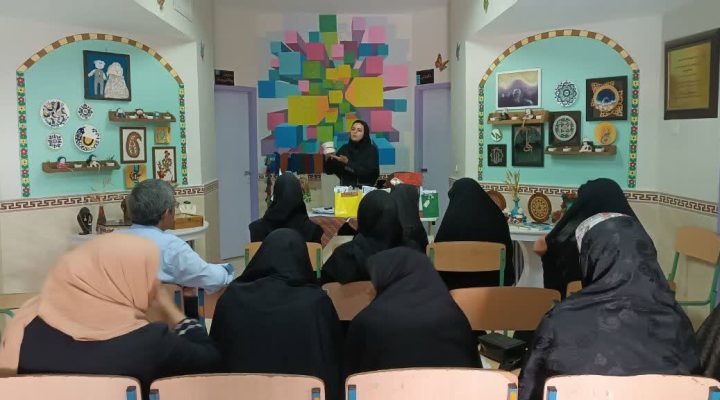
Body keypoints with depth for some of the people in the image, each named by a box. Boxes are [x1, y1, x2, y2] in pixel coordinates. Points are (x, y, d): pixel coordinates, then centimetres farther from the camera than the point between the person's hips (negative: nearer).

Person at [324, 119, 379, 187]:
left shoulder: (372, 149, -3)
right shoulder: (344, 148, 6)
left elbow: (368, 172, -15)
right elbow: (329, 170, 3)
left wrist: (347, 163, -20)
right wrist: (328, 159, -16)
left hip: (365, 189, -2)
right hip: (346, 188, 2)